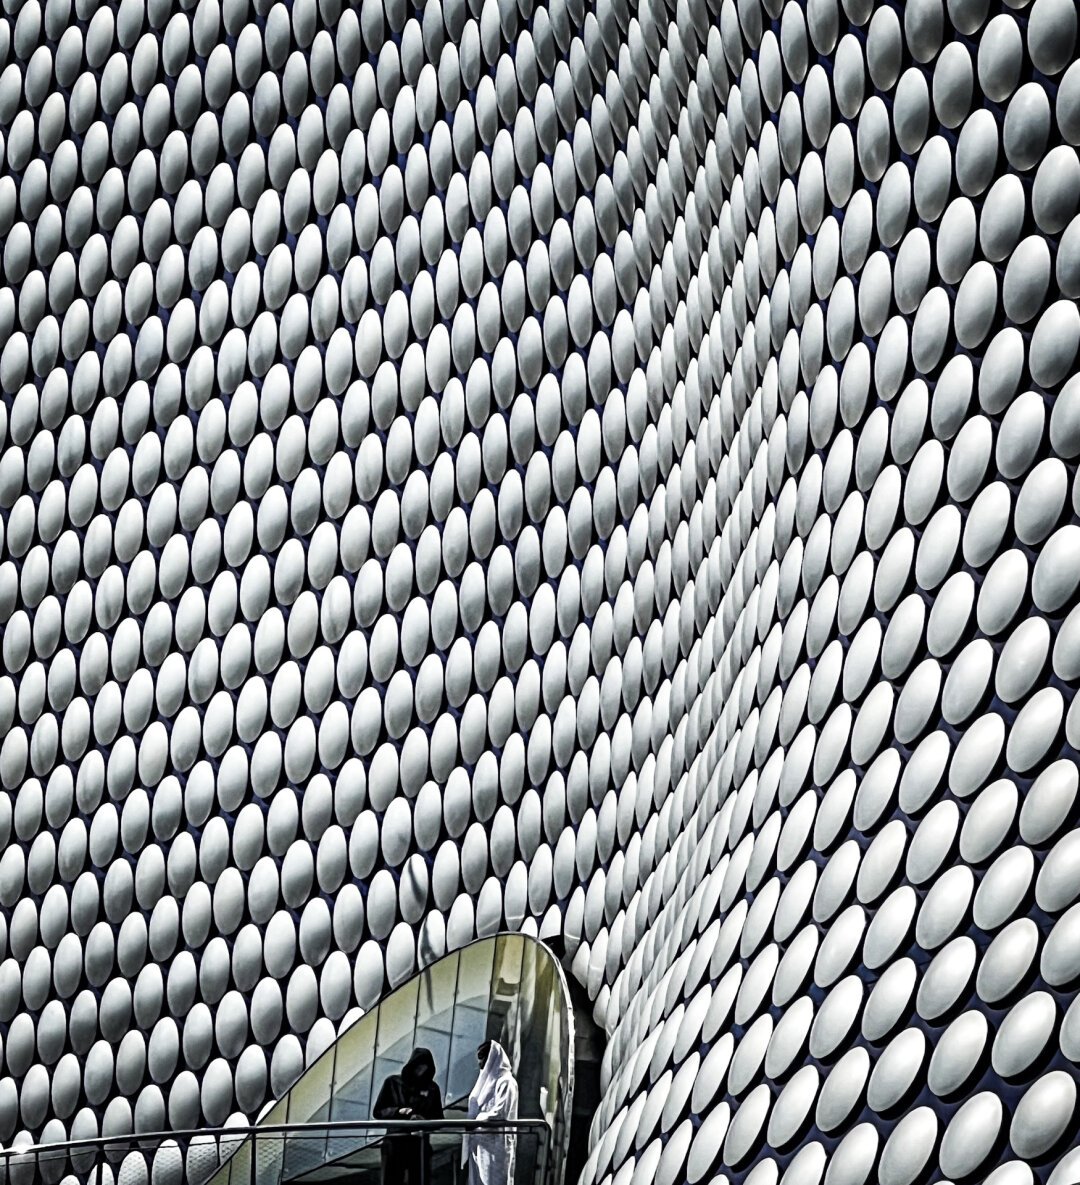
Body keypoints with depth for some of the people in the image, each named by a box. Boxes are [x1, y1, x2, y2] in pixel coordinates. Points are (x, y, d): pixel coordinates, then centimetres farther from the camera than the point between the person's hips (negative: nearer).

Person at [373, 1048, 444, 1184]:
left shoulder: (432, 1088, 9)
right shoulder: (393, 1082, 5)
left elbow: (438, 1118, 9)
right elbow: (378, 1111, 5)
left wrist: (424, 1119, -13)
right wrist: (397, 1111, -14)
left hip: (419, 1144, 1)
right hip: (394, 1142, -1)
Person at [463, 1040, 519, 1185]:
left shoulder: (505, 1082, -10)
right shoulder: (487, 1079, 18)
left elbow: (499, 1113, -18)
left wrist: (478, 1119, -11)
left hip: (496, 1142, -9)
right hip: (481, 1141, 9)